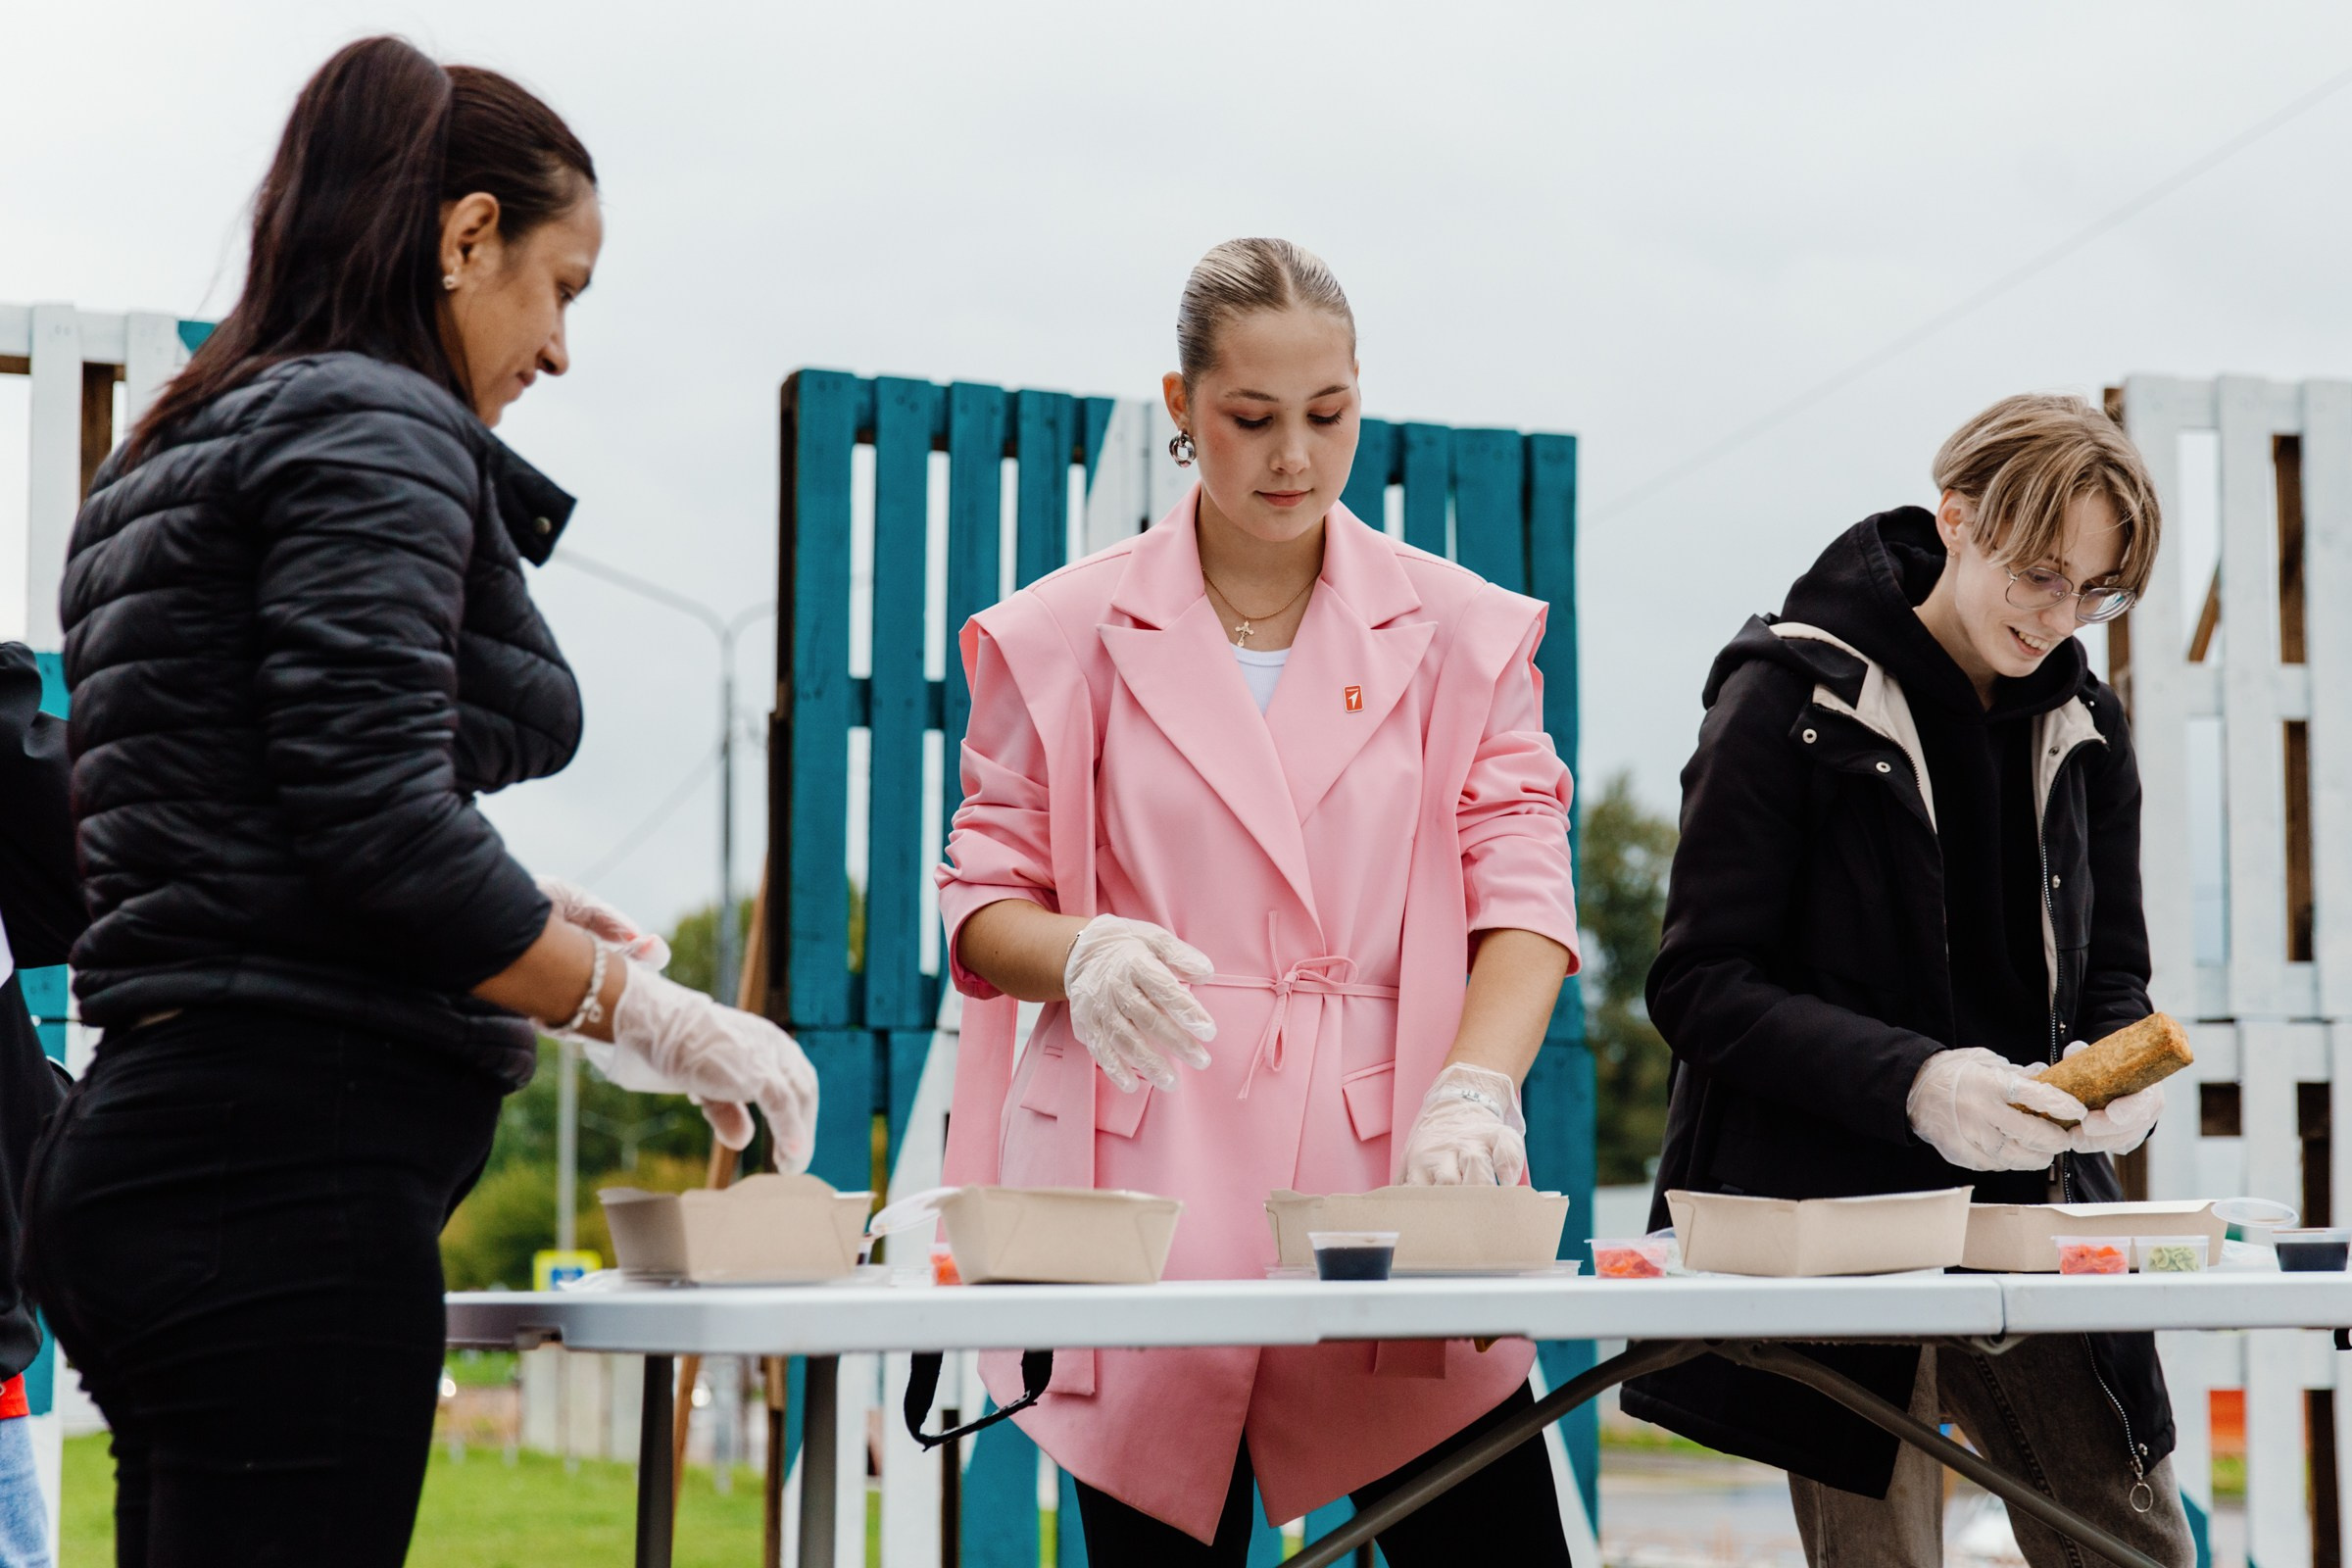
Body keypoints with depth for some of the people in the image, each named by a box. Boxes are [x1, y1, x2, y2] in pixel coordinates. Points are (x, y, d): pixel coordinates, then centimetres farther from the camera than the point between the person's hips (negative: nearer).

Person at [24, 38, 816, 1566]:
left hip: (155, 1150, 10)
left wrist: (519, 928, 17)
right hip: (287, 1169, -10)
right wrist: (647, 1012, -7)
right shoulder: (374, 429, -7)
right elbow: (380, 821, -18)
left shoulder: (181, 452, 22)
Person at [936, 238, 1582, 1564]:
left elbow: (1522, 891, 2)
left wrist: (1474, 1090, -16)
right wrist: (1082, 952, -15)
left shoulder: (1458, 632, 9)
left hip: (1389, 1164, 1)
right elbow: (984, 905, 9)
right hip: (1147, 1170, 0)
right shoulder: (1072, 634, 7)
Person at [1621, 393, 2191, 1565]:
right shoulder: (1792, 699, -7)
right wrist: (1912, 1081, -25)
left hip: (2030, 1211, 6)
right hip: (1836, 1219, -5)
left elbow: (2110, 975, 16)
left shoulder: (2081, 728, 10)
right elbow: (1699, 985, -11)